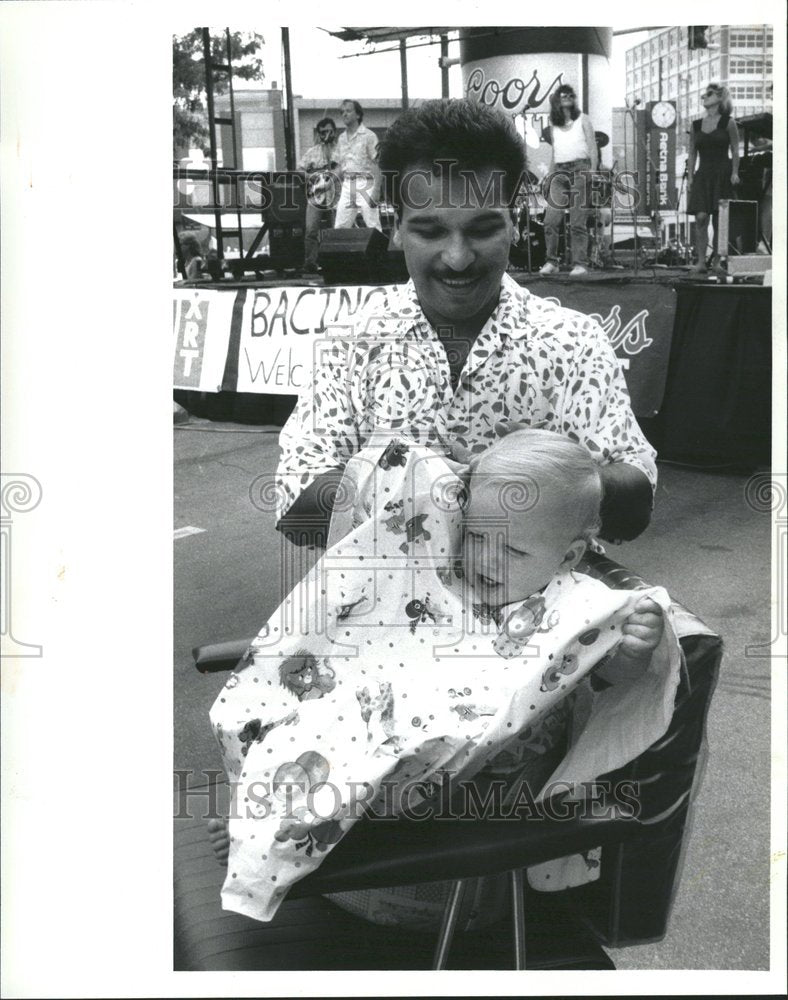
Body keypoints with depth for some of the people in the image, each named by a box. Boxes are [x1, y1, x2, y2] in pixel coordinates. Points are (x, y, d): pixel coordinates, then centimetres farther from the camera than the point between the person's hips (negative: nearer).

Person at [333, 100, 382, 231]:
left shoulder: (368, 135, -2)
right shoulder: (342, 138, 16)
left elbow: (377, 165, -7)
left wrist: (376, 191, -16)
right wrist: (338, 189, 13)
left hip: (364, 184, -6)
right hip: (347, 185, 6)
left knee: (373, 226, -6)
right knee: (339, 227, 2)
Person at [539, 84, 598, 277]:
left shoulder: (582, 120, 10)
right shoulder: (554, 125, 19)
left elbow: (593, 148, 4)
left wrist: (593, 171, -8)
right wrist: (550, 175, 14)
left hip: (580, 169, -3)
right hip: (559, 172, 4)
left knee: (577, 223, -8)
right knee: (550, 221, -8)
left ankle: (580, 263, -6)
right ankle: (551, 262, -1)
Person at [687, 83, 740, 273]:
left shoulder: (728, 122, 1)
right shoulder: (696, 125, 10)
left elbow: (735, 151, 1)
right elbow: (692, 153, 13)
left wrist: (734, 173, -7)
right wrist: (691, 176, 5)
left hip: (722, 175, -2)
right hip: (703, 175, 2)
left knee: (719, 220, -2)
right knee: (701, 217, -10)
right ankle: (701, 261, -9)